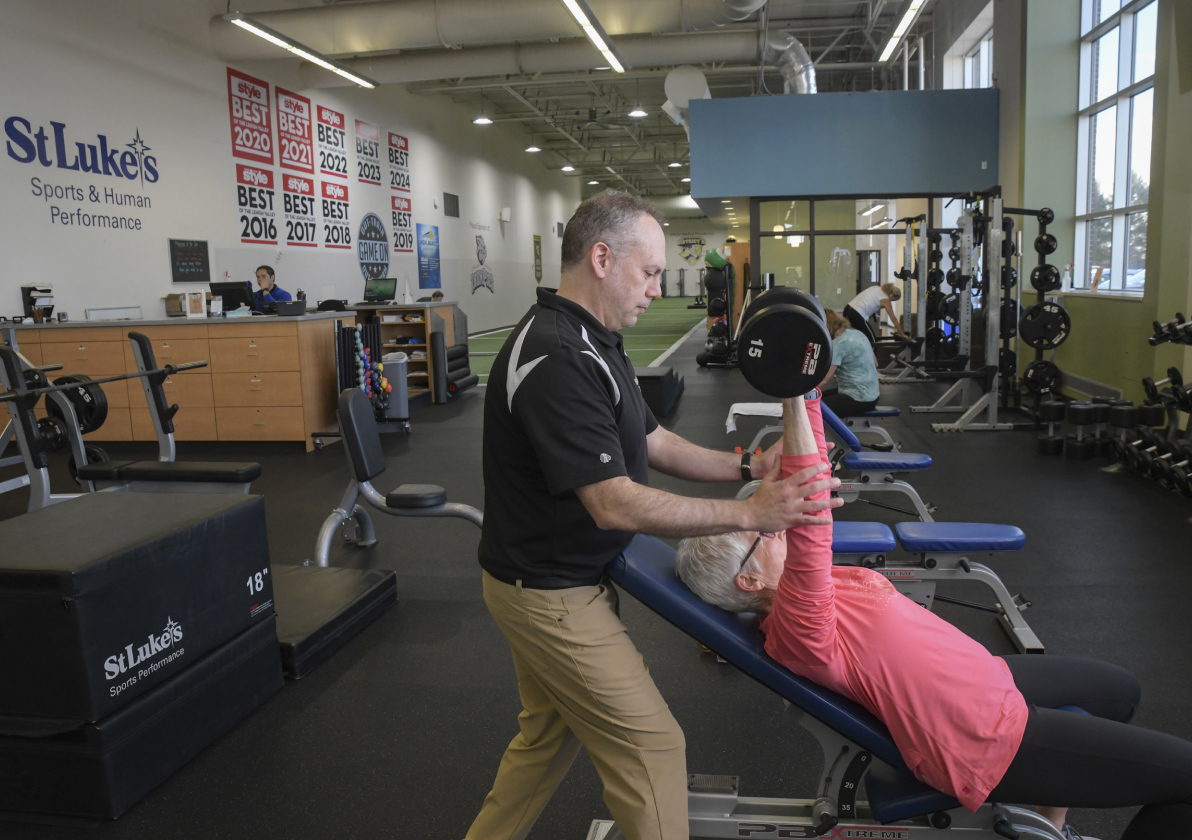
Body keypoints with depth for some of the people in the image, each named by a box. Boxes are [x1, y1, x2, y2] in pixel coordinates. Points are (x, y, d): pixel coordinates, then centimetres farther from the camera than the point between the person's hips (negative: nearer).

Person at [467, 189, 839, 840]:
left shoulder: (591, 341, 6)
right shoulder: (556, 360, -28)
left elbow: (650, 442, 11)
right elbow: (616, 504, -30)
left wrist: (746, 465, -1)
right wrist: (750, 514, -27)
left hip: (549, 581, 10)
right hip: (551, 595, -10)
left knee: (549, 735, 25)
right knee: (651, 746, 3)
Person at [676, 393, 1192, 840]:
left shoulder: (787, 586, -2)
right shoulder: (796, 625, -29)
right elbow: (808, 522, -43)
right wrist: (794, 399, -46)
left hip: (986, 682, 10)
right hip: (990, 738, -10)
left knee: (1120, 690, 31)